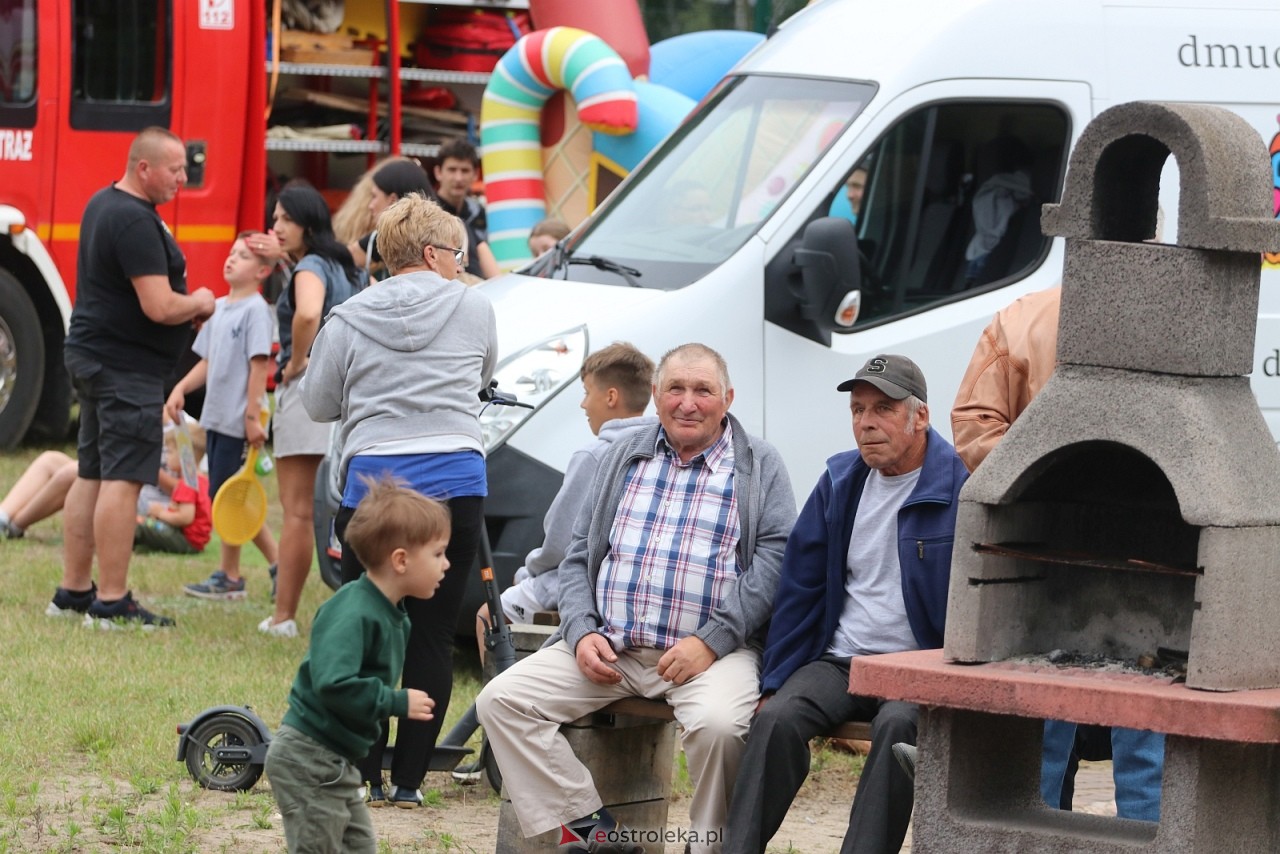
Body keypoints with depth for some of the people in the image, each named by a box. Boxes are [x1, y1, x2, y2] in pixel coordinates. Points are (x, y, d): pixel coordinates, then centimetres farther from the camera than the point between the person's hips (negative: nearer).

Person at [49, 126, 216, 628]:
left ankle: (73, 593, 18)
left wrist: (185, 306, 11)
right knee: (123, 480, -9)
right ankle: (111, 602, -9)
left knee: (91, 475, 13)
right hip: (126, 368, -11)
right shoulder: (136, 221, -19)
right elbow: (159, 307, -24)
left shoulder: (104, 205, 14)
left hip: (93, 356, 11)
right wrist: (199, 304, -3)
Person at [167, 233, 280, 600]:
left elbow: (259, 366, -16)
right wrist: (181, 388, 4)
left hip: (238, 420, -9)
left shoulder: (256, 310, -12)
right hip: (215, 416, 9)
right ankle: (277, 562, 18)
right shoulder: (219, 307, 13)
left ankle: (229, 576, 5)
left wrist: (253, 417, -20)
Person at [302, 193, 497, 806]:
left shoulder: (349, 320, 3)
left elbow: (319, 405, 9)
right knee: (432, 636, 4)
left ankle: (364, 776, 8)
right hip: (456, 483, 0)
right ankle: (409, 779, 4)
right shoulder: (473, 308, 4)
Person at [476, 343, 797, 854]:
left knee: (716, 723, -37)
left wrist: (712, 641, -16)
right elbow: (578, 557, 18)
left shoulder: (759, 466, 5)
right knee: (501, 700, -14)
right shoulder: (624, 459, 18)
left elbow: (775, 557, -6)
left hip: (712, 650, -4)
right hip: (609, 647, 4)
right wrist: (582, 634, -2)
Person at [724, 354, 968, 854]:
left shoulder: (960, 487, -5)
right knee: (777, 718, -24)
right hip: (839, 661, 4)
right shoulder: (840, 482, 12)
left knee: (899, 725, -36)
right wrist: (774, 681, 8)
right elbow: (799, 588, 16)